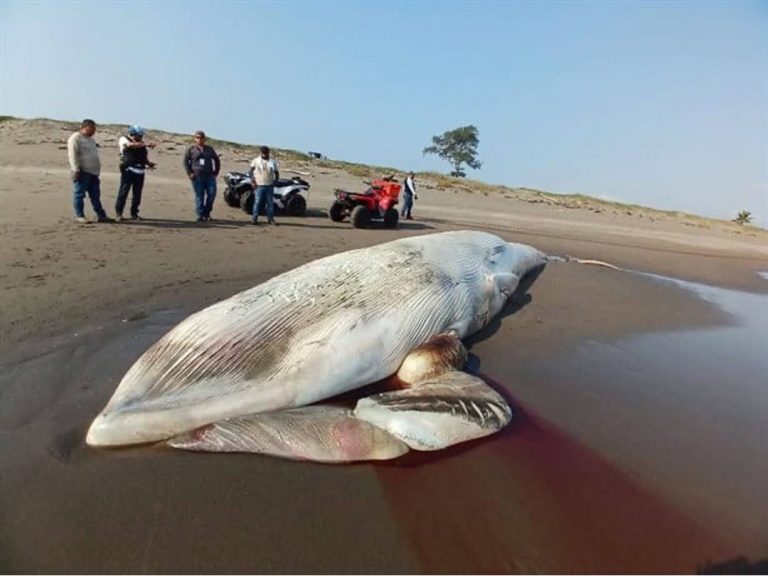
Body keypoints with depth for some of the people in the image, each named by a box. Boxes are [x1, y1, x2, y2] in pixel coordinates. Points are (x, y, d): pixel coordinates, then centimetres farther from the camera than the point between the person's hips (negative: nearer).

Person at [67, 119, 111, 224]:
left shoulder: (90, 139, 20)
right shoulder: (75, 138, -7)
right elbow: (73, 155, -14)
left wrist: (98, 169, 21)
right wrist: (76, 170, -19)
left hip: (93, 172, 8)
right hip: (82, 172, -8)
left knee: (95, 195, 8)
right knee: (80, 194, 0)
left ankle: (101, 215, 10)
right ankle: (79, 215, 5)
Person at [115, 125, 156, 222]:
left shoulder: (142, 144, 17)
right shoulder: (124, 139, 3)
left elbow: (145, 157, 22)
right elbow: (131, 145, -20)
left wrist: (149, 163, 0)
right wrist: (146, 144, -29)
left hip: (140, 171, 5)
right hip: (128, 170, -5)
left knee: (137, 193, 4)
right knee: (123, 191, -6)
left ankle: (134, 213, 13)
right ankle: (118, 213, 0)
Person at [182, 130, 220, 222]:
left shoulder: (209, 149, 15)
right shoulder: (191, 149, 8)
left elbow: (217, 160, 19)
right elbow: (186, 161, 6)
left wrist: (216, 172, 9)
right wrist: (189, 173, -4)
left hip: (209, 176, 2)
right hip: (197, 176, -2)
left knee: (212, 193, -8)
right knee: (199, 195, -3)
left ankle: (207, 212, 10)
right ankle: (200, 215, 2)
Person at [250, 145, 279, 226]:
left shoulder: (272, 162, 12)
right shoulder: (256, 161, 6)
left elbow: (276, 172, 16)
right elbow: (251, 171, 3)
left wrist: (275, 181, 2)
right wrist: (253, 181, -9)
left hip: (270, 185, 3)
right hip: (259, 185, -2)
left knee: (270, 202, 4)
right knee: (258, 202, -5)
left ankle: (270, 219, 11)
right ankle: (254, 218, 2)